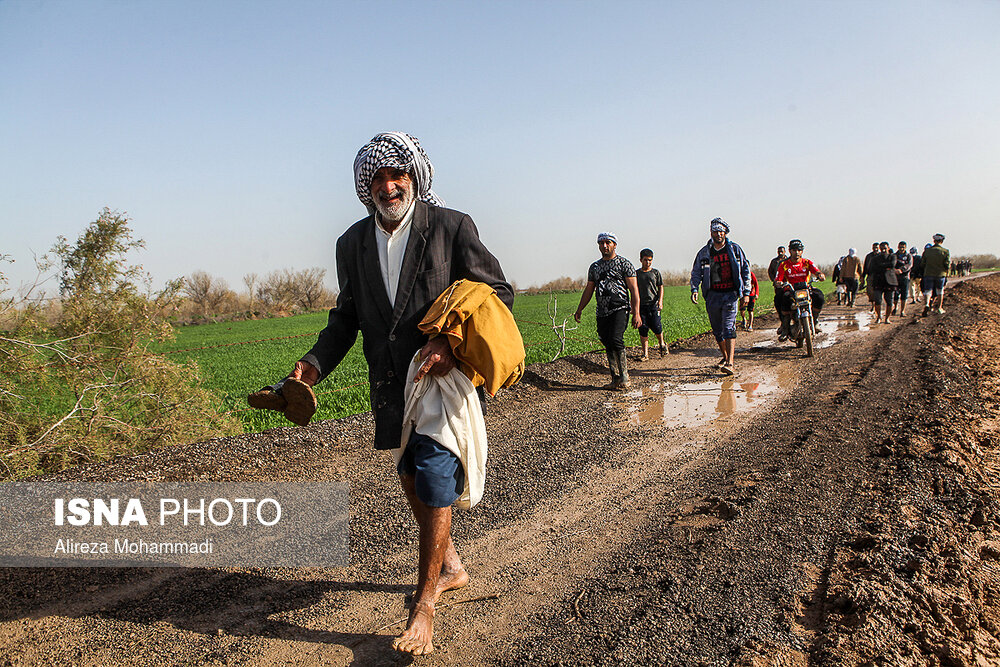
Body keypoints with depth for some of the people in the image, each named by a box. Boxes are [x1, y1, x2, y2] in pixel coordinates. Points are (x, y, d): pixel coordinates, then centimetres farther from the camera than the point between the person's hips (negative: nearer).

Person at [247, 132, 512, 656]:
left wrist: (451, 342, -20)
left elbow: (498, 292, -6)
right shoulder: (352, 243, 6)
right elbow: (347, 316, 13)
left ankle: (423, 606, 9)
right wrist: (314, 365, -3)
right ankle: (450, 568, 42)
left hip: (445, 375, -6)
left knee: (434, 486, -9)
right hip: (392, 384, 6)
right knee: (412, 477, 18)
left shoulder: (452, 227, -8)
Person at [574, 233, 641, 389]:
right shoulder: (595, 266, 18)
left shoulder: (624, 264, 2)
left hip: (620, 309, -5)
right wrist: (579, 310, 17)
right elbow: (588, 290, 24)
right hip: (602, 312, 5)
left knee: (616, 339, -22)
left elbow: (634, 289, -2)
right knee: (608, 346, 2)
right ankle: (616, 380, 9)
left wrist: (636, 313, -10)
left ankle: (624, 377, -11)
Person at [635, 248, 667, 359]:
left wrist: (660, 301, -3)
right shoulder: (636, 274, 10)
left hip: (653, 304, -1)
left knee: (657, 328, -7)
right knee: (643, 330, -2)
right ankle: (645, 353, 3)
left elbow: (660, 288, 10)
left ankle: (662, 344, 22)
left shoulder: (655, 273, 9)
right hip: (641, 305, 1)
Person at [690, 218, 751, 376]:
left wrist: (746, 293, 1)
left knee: (729, 328, -15)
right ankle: (725, 357, 30)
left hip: (730, 294, -3)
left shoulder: (735, 250, 4)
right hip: (712, 295, 3)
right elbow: (696, 273, 8)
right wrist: (694, 289, -9)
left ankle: (730, 363, -21)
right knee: (717, 330, 10)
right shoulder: (704, 252, 6)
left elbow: (746, 271, 8)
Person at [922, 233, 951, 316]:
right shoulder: (945, 251, -5)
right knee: (940, 291, 16)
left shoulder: (927, 250, -1)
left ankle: (926, 304, -26)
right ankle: (939, 308, 25)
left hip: (928, 274, 0)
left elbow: (923, 263, 3)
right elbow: (947, 264, -9)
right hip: (941, 274, 0)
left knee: (927, 291, 0)